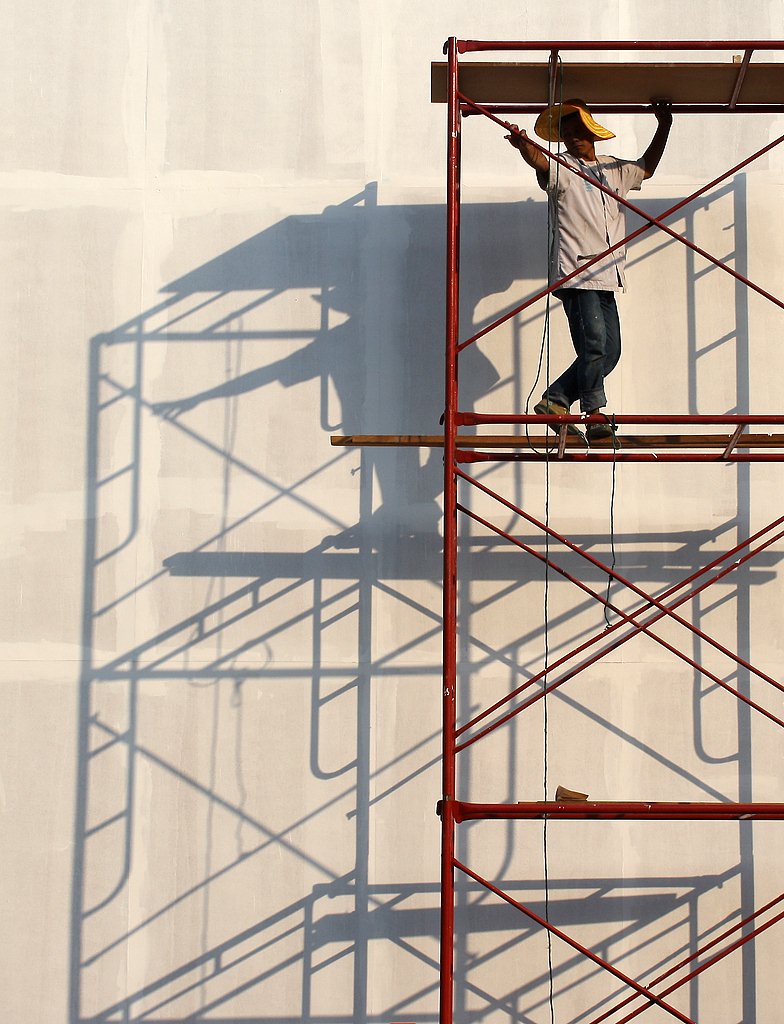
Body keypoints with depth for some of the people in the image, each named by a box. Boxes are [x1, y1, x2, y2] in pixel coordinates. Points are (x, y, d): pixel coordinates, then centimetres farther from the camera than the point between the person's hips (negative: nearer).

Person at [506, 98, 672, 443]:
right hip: (576, 271, -7)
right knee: (594, 344, -15)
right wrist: (522, 143, -43)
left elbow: (646, 167, 38)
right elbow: (539, 160, -20)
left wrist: (663, 127, 30)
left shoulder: (614, 169, 22)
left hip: (604, 275, 7)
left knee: (610, 350, 4)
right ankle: (595, 414, -7)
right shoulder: (561, 169, 2)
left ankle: (554, 400, 11)